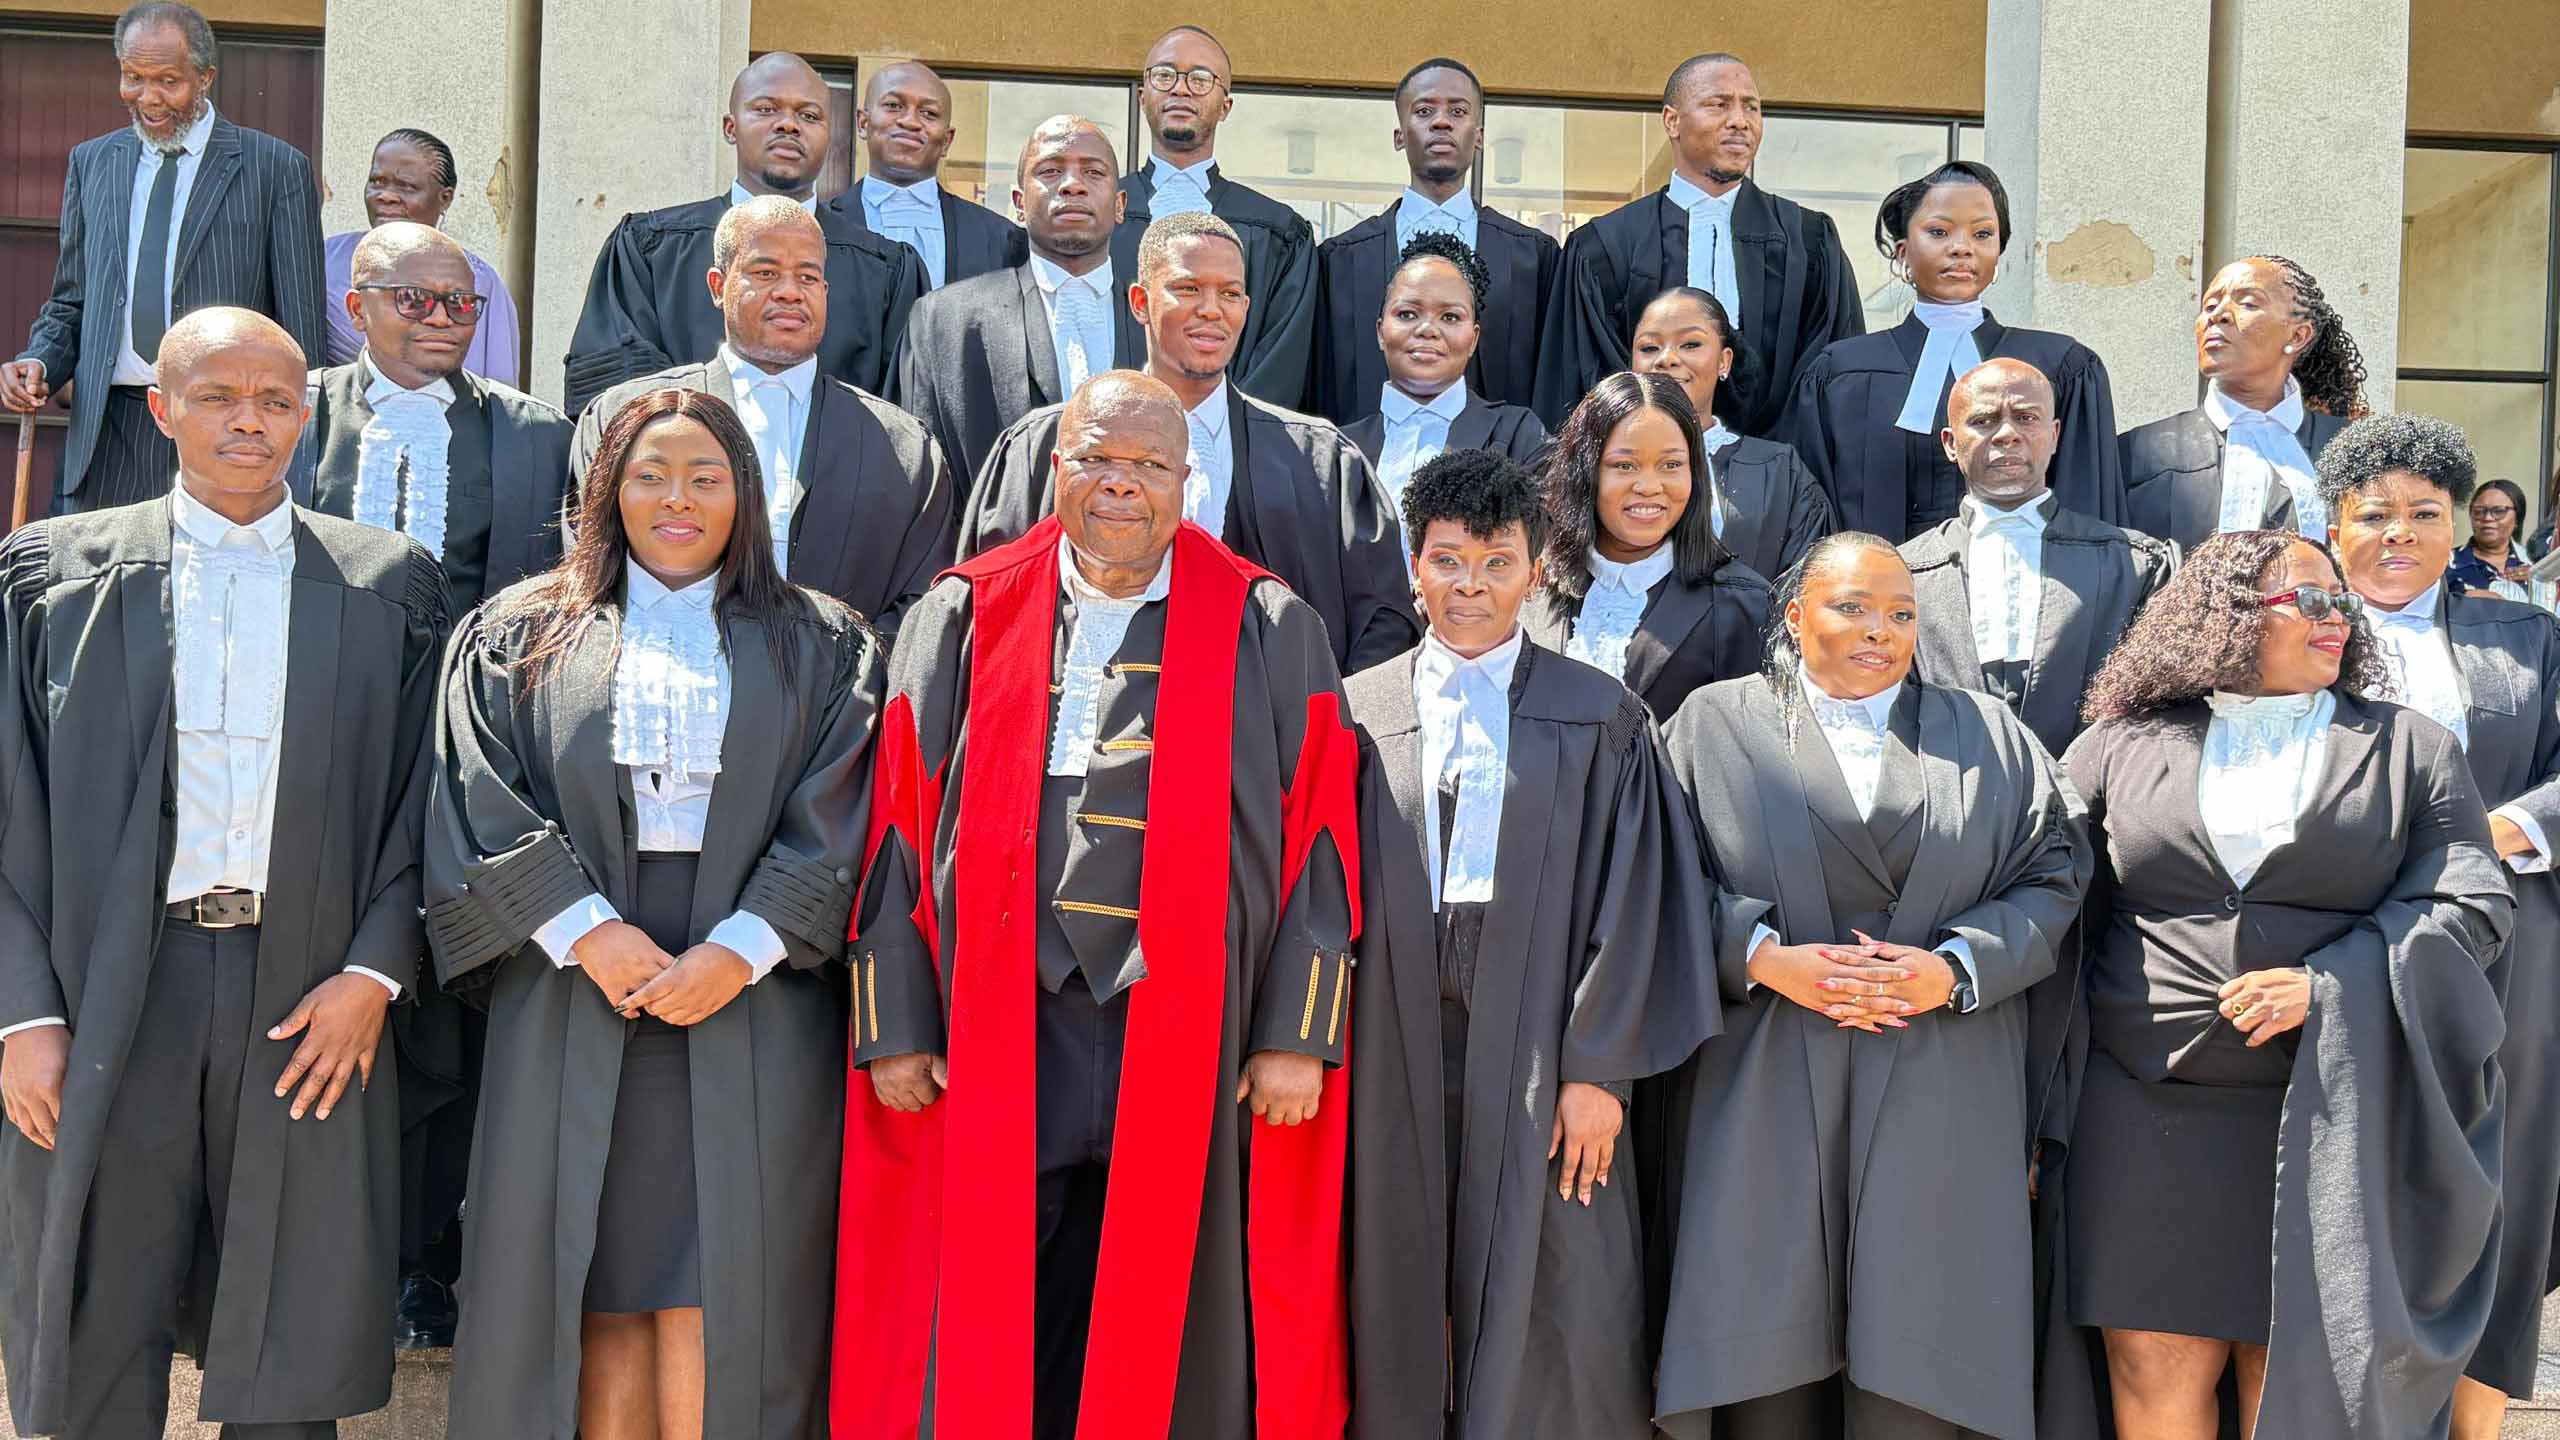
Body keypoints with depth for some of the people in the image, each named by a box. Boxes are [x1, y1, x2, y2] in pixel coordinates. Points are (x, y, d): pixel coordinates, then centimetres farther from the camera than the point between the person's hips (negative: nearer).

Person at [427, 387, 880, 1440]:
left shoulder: (820, 646, 11)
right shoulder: (517, 635, 12)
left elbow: (834, 821, 1)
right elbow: (482, 801, 1)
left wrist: (739, 952, -12)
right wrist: (587, 930, -11)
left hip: (750, 1013, 0)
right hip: (572, 1006, 1)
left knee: (717, 1310, -4)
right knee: (598, 1301, 1)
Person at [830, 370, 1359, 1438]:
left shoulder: (1269, 634, 6)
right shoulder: (964, 618, 9)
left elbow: (1317, 838, 2)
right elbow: (901, 826, 6)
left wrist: (1297, 1035, -5)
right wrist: (896, 1027, 0)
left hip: (1190, 1038, 0)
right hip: (994, 1039, 1)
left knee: (1170, 1335, 5)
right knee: (984, 1335, 4)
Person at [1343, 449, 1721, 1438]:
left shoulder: (1601, 721, 4)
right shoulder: (1358, 713, 8)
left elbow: (1627, 900, -1)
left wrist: (1598, 1068, -8)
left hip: (1539, 1054, -1)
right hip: (1399, 1056, 2)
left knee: (1553, 1318, 0)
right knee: (1403, 1306, 7)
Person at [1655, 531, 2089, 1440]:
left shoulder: (1990, 738, 13)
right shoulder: (1716, 724, 8)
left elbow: (2053, 879, 7)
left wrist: (1956, 969, -8)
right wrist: (1761, 956, -13)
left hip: (1936, 1102, 1)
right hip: (1767, 1093, -1)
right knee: (1768, 1356, -2)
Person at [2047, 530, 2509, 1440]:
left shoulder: (2410, 750, 9)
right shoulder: (2122, 745, 7)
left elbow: (2474, 904, 1)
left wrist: (2333, 985, -14)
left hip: (2327, 1122, 0)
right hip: (2148, 1117, 0)